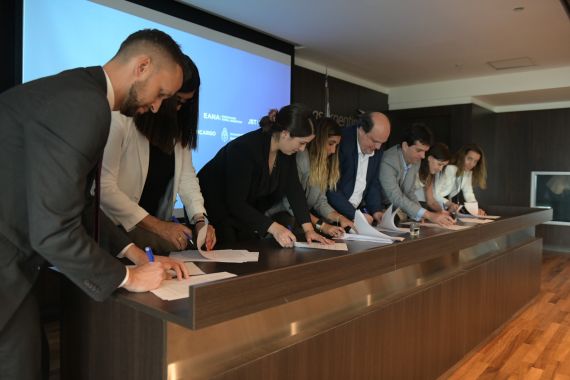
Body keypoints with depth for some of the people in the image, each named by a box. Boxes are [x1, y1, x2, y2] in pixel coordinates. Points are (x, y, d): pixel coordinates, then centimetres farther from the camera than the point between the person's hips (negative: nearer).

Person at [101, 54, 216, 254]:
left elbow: (186, 175, 3)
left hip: (157, 226, 5)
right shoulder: (119, 119, -17)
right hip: (114, 228, -5)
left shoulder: (178, 125, 4)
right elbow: (104, 186, -19)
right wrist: (157, 225, -17)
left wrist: (200, 219, -12)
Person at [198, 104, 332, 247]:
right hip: (212, 211, -7)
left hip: (245, 211, 7)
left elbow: (294, 189, -7)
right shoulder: (245, 148, -32)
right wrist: (273, 228, -39)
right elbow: (235, 203, -33)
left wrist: (308, 229, -14)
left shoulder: (286, 150, -10)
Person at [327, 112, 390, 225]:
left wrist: (376, 210, -4)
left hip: (358, 210, 7)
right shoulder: (341, 142, -19)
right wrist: (354, 214, -21)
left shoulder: (377, 150, 2)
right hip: (334, 213, -7)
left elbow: (374, 183, 11)